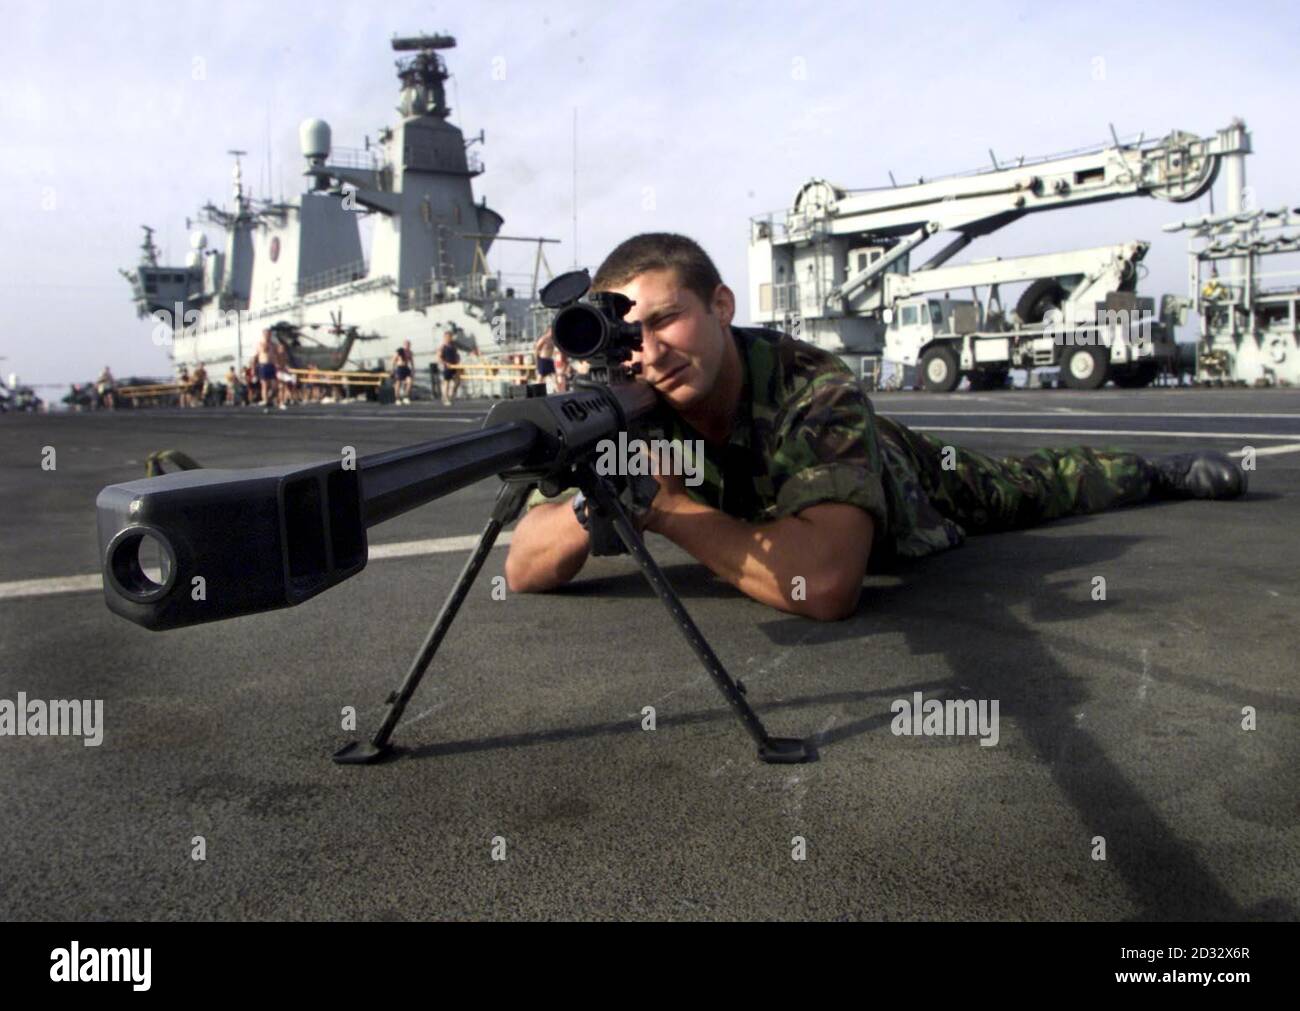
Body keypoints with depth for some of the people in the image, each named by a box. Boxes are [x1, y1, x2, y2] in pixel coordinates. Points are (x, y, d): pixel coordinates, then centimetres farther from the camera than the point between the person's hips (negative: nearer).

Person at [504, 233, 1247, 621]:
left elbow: (825, 584, -61)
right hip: (777, 487, 3)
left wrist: (664, 506, -53)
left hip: (909, 483, -2)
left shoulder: (815, 391, -47)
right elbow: (525, 571, -36)